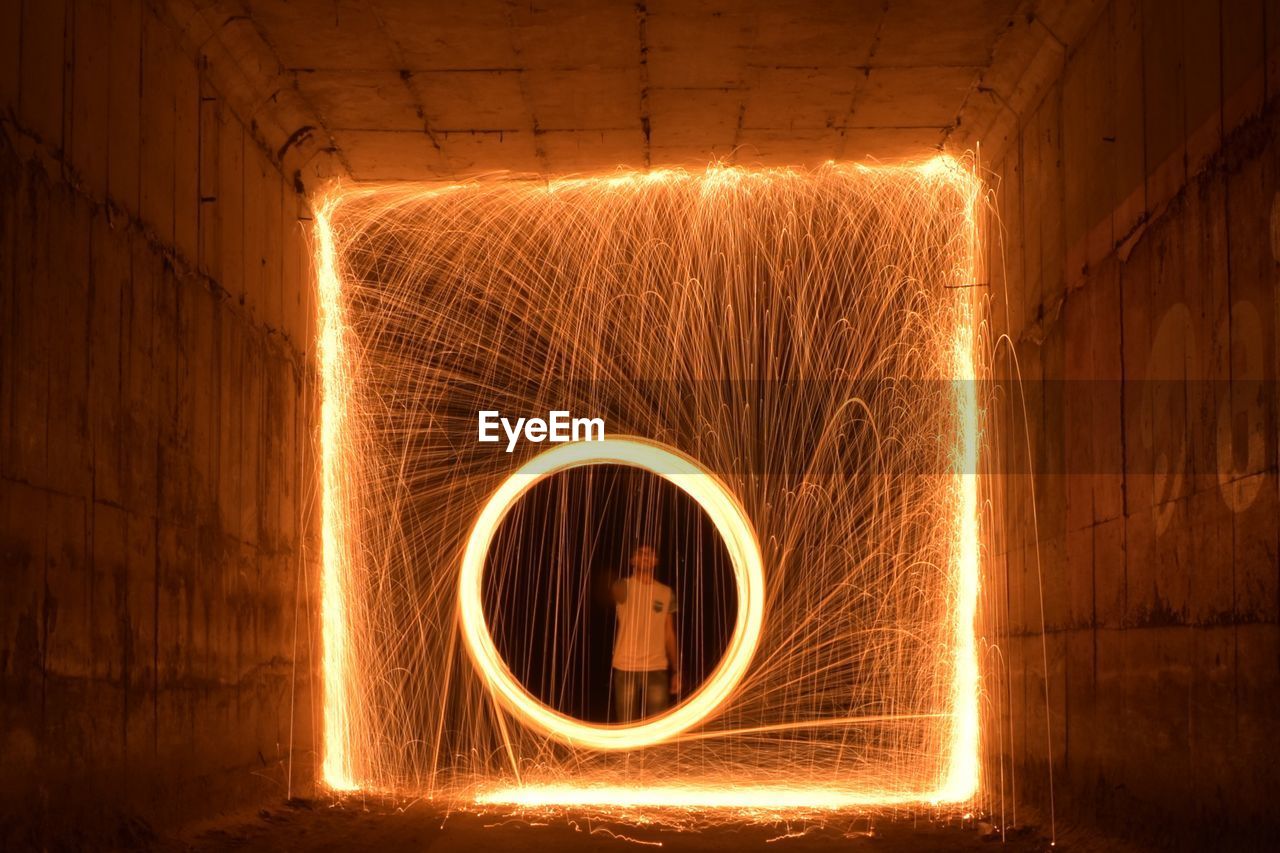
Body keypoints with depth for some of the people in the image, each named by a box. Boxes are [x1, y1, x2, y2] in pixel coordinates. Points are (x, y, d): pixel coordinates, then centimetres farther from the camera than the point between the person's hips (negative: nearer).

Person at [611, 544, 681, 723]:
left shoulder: (666, 593, 10)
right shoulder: (623, 587, 0)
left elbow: (669, 634, 12)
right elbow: (617, 593, -26)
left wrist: (676, 671, 7)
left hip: (657, 669, 2)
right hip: (626, 668, -2)